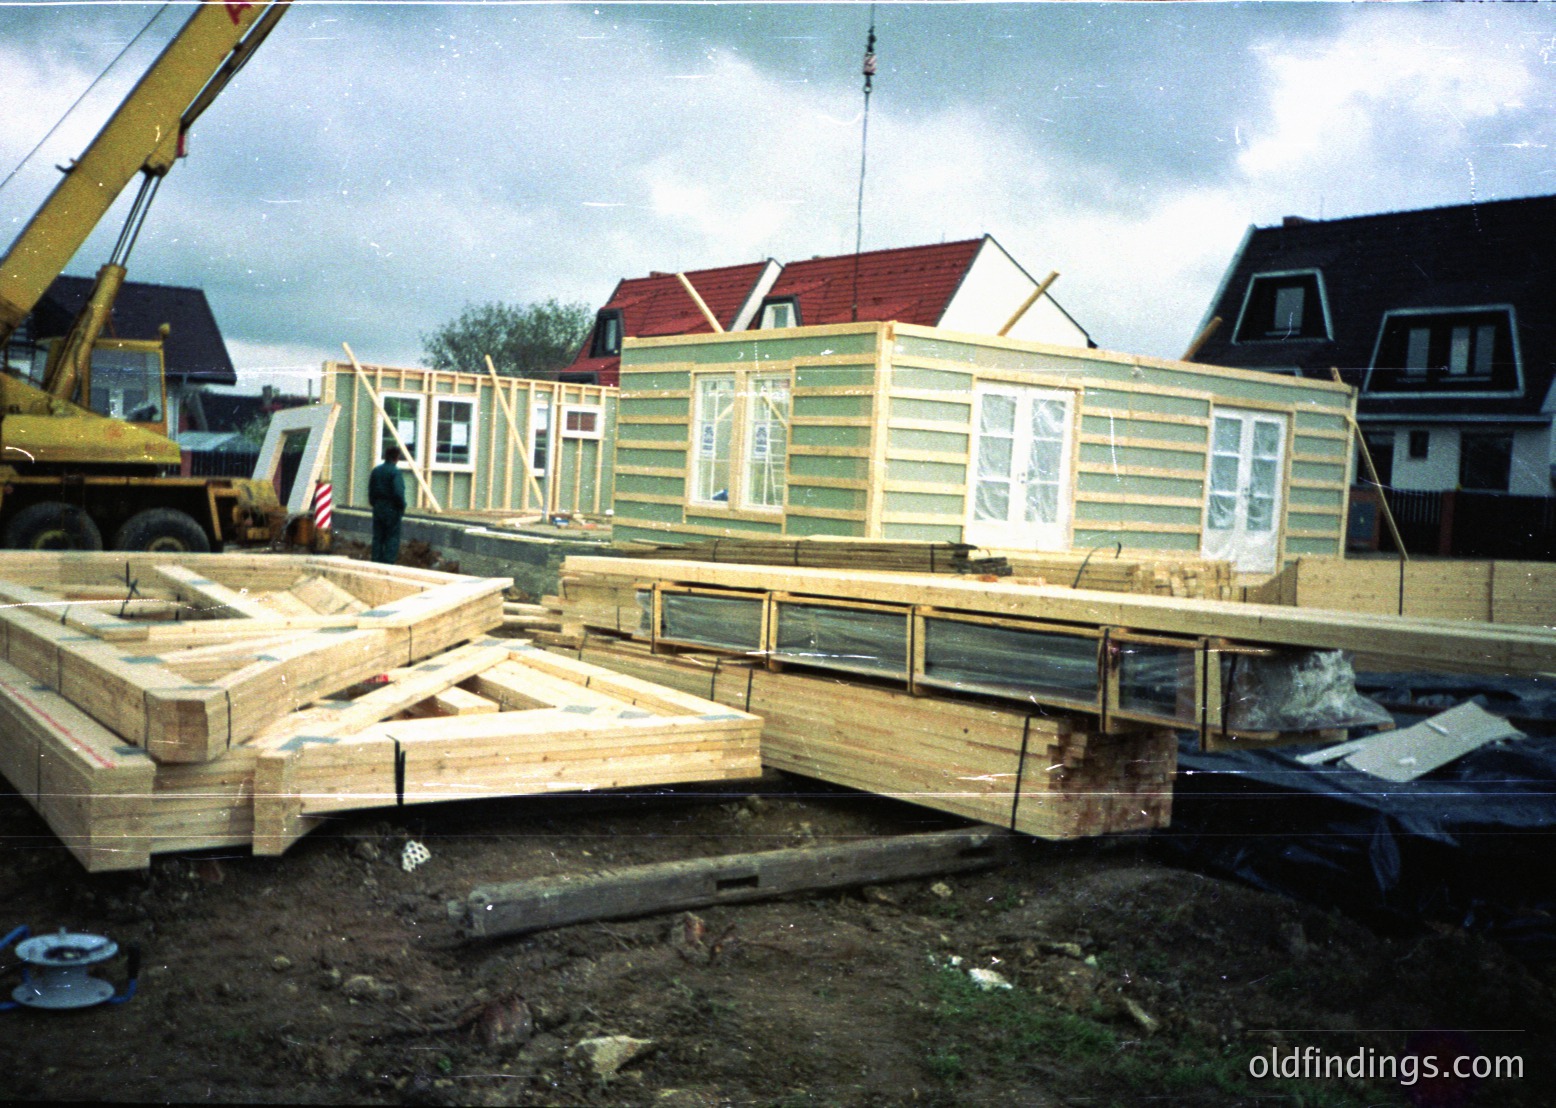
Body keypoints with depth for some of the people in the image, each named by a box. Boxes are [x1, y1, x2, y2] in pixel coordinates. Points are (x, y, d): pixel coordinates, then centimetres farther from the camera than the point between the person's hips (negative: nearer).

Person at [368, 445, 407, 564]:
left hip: (378, 508, 6)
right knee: (392, 537, 0)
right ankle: (389, 562, -4)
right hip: (392, 509, -6)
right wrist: (402, 506, -9)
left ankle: (376, 561, 14)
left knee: (377, 536, 12)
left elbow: (370, 490, 11)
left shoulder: (376, 470, 7)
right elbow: (398, 493, -22)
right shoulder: (396, 472, -15)